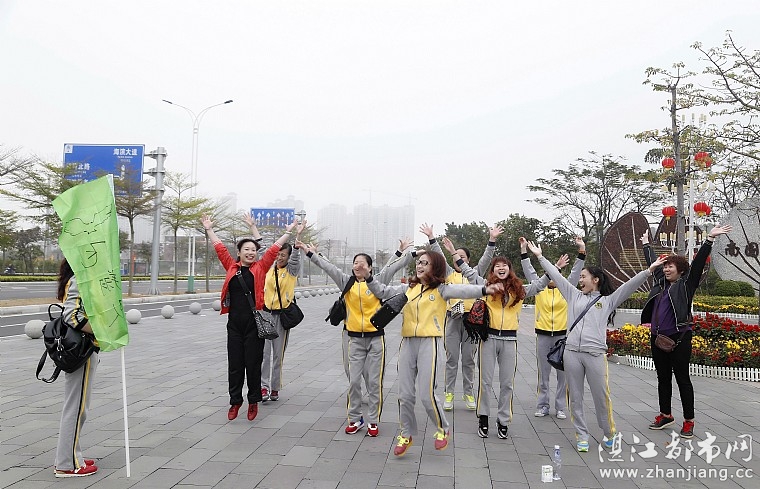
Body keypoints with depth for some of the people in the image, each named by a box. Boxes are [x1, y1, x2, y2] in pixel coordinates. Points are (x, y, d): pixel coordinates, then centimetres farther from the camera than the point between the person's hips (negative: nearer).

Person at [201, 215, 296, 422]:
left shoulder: (260, 268, 3)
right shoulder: (231, 267, 6)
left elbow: (274, 249, 4)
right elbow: (220, 248, 14)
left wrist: (288, 232, 5)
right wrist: (209, 229, 20)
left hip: (254, 323, -2)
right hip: (234, 323, 2)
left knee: (253, 364, 6)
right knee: (234, 364, 8)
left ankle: (253, 402, 21)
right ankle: (235, 401, 23)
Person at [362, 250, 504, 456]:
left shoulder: (441, 289, -1)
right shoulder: (408, 288, 13)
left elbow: (463, 290, -18)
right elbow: (383, 292, 15)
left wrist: (484, 290, -37)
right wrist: (368, 277, 0)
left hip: (429, 343, -4)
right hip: (407, 343, 5)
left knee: (427, 395, -6)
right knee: (405, 394, 8)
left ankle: (442, 430, 22)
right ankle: (407, 434, 29)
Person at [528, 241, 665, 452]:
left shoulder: (608, 300, 8)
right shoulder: (574, 295, 14)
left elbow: (630, 285, 0)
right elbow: (556, 276, 15)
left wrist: (649, 270, -10)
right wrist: (540, 256, 17)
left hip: (596, 354, -3)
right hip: (572, 352, 3)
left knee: (601, 396, 5)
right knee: (575, 397, 8)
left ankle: (609, 433, 28)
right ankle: (582, 436, 20)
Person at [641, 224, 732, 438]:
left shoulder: (686, 284, -2)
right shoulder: (661, 282, 12)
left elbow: (698, 263, -11)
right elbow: (653, 263, 24)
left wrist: (710, 239, -18)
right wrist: (646, 244, 35)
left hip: (679, 338, -6)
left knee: (682, 379, 1)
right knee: (663, 378, 13)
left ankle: (688, 422, 11)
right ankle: (665, 415, 25)